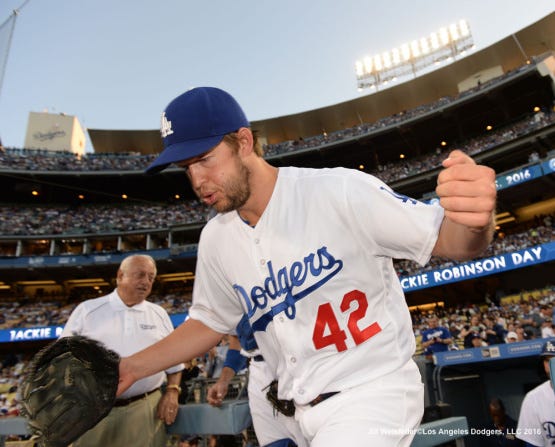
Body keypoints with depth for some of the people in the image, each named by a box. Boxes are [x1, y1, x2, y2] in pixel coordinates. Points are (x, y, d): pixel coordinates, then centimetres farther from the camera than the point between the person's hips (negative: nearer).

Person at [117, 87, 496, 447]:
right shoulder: (216, 240, 2)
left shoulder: (339, 191, -17)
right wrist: (133, 367, 5)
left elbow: (446, 240, -15)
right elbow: (209, 323, 14)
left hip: (375, 392, -5)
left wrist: (474, 223, -39)